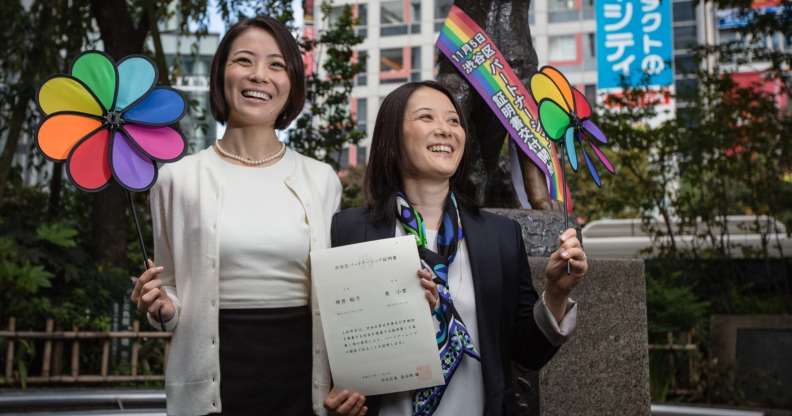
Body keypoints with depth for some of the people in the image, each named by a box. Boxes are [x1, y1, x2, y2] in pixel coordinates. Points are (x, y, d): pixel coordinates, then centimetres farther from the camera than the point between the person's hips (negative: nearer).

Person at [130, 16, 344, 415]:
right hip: (215, 381, -1)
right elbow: (172, 295, 7)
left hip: (302, 376, 2)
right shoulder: (179, 178, -2)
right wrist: (162, 308, -13)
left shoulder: (322, 180, 4)